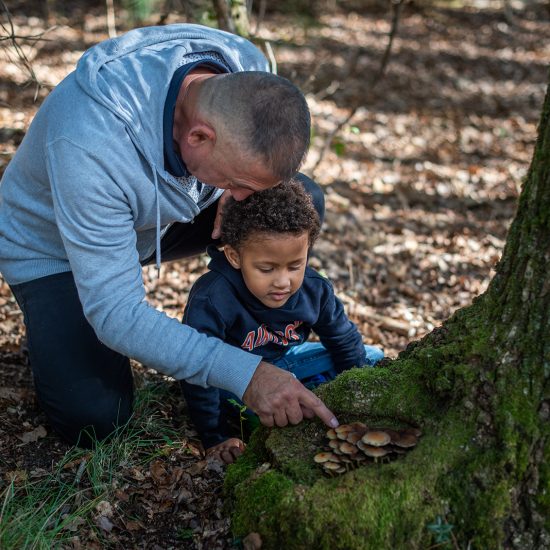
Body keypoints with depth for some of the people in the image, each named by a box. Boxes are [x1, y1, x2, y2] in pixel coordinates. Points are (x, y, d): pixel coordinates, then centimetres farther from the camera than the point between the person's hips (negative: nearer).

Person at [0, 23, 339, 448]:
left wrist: (235, 192, -24)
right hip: (53, 249, -5)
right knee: (94, 420, -22)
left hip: (156, 220, 5)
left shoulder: (247, 69, -25)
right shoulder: (89, 147, -43)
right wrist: (243, 374, -45)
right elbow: (115, 315, -38)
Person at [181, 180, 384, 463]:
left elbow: (345, 342, -1)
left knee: (373, 358, 3)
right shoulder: (211, 300, -34)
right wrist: (216, 437, -29)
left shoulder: (314, 290, -17)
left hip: (286, 360, 6)